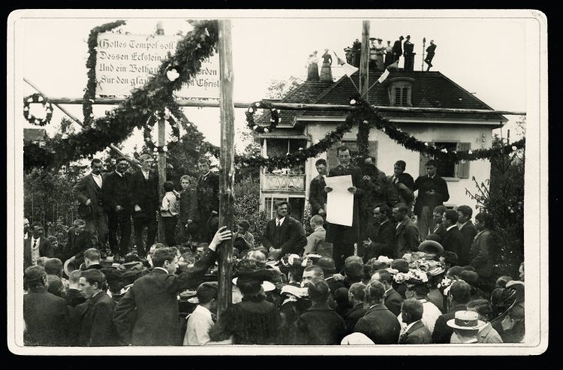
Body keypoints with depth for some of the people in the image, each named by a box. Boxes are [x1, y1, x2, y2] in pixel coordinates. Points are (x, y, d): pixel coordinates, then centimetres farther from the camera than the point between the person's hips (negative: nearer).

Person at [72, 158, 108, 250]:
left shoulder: (104, 179, 14)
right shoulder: (86, 179, -2)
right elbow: (75, 191, -5)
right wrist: (85, 200, -14)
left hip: (102, 210, 4)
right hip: (91, 210, -4)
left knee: (104, 232, 2)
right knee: (92, 233, -3)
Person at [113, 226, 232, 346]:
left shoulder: (138, 283, 7)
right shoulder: (166, 281, -12)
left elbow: (119, 312, 8)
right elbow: (195, 273, -17)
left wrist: (127, 338, 12)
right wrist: (213, 244, -17)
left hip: (139, 341, 7)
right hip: (164, 341, -7)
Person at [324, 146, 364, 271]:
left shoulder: (356, 170, 8)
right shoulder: (333, 171, 14)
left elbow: (362, 191, 2)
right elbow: (329, 188, 11)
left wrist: (355, 191, -20)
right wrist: (327, 190, -12)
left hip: (351, 210, -2)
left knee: (349, 241, -4)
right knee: (336, 242, 4)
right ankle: (336, 268, 10)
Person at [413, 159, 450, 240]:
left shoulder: (441, 181, 7)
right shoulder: (421, 179, 14)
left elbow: (446, 197, 4)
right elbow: (411, 189, 10)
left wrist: (435, 195, -10)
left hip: (435, 211, -2)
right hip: (422, 209, 2)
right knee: (422, 234, 2)